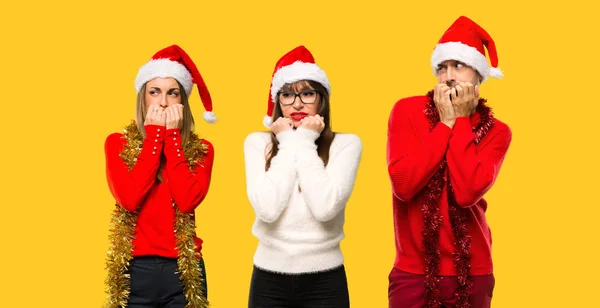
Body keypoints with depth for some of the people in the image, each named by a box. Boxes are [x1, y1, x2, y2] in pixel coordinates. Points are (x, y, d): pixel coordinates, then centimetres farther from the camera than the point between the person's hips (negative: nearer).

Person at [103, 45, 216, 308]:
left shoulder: (200, 149, 3)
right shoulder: (118, 143, 2)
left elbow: (187, 201, -15)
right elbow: (129, 199, -15)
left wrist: (172, 135, -10)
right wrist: (155, 135, -10)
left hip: (183, 270, 1)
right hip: (133, 270, 0)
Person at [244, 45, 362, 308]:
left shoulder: (346, 143, -4)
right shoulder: (257, 142, 0)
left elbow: (325, 208, -18)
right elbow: (267, 209, -14)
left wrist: (305, 145, -11)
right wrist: (289, 145, -9)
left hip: (324, 279, -1)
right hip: (269, 278, 1)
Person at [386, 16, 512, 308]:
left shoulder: (495, 131, -2)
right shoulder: (407, 110, -4)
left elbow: (467, 192, -19)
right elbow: (403, 185, -17)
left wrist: (461, 121, -13)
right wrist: (445, 124, -14)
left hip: (471, 272, 1)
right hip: (413, 271, -1)